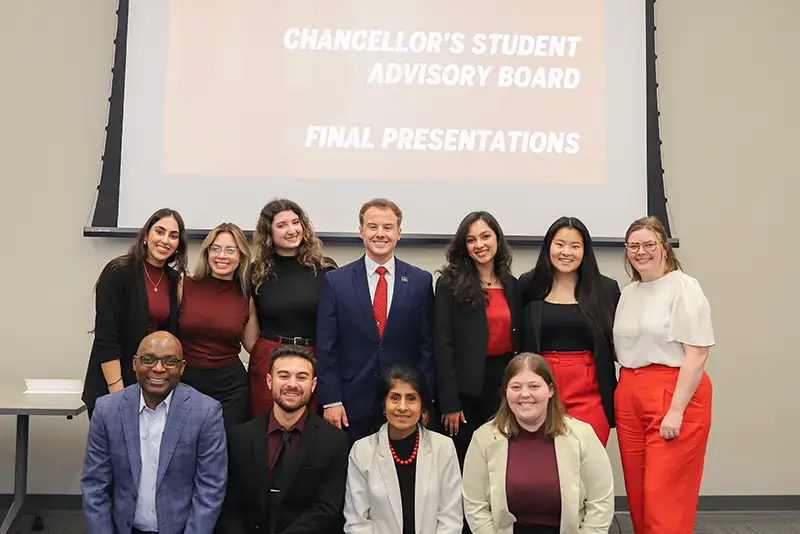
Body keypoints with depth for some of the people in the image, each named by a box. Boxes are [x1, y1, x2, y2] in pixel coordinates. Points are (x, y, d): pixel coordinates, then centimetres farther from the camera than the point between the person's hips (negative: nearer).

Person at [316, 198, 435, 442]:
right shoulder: (336, 281, 1)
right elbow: (326, 347, 0)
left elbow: (428, 345, 3)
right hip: (352, 405, 0)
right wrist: (331, 401, -6)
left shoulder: (421, 281, 3)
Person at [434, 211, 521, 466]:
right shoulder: (450, 284, -5)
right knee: (464, 463, 7)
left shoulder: (511, 284, 9)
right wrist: (449, 402, -13)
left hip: (505, 383, 4)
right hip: (466, 388, -4)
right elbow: (443, 344, -9)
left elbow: (518, 340, 12)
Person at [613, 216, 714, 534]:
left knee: (664, 495, -6)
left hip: (675, 394, -6)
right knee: (637, 492, 9)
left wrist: (676, 410, -17)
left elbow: (697, 354, -12)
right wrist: (624, 393, 11)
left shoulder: (684, 287, -6)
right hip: (630, 397, 7)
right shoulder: (628, 293, 14)